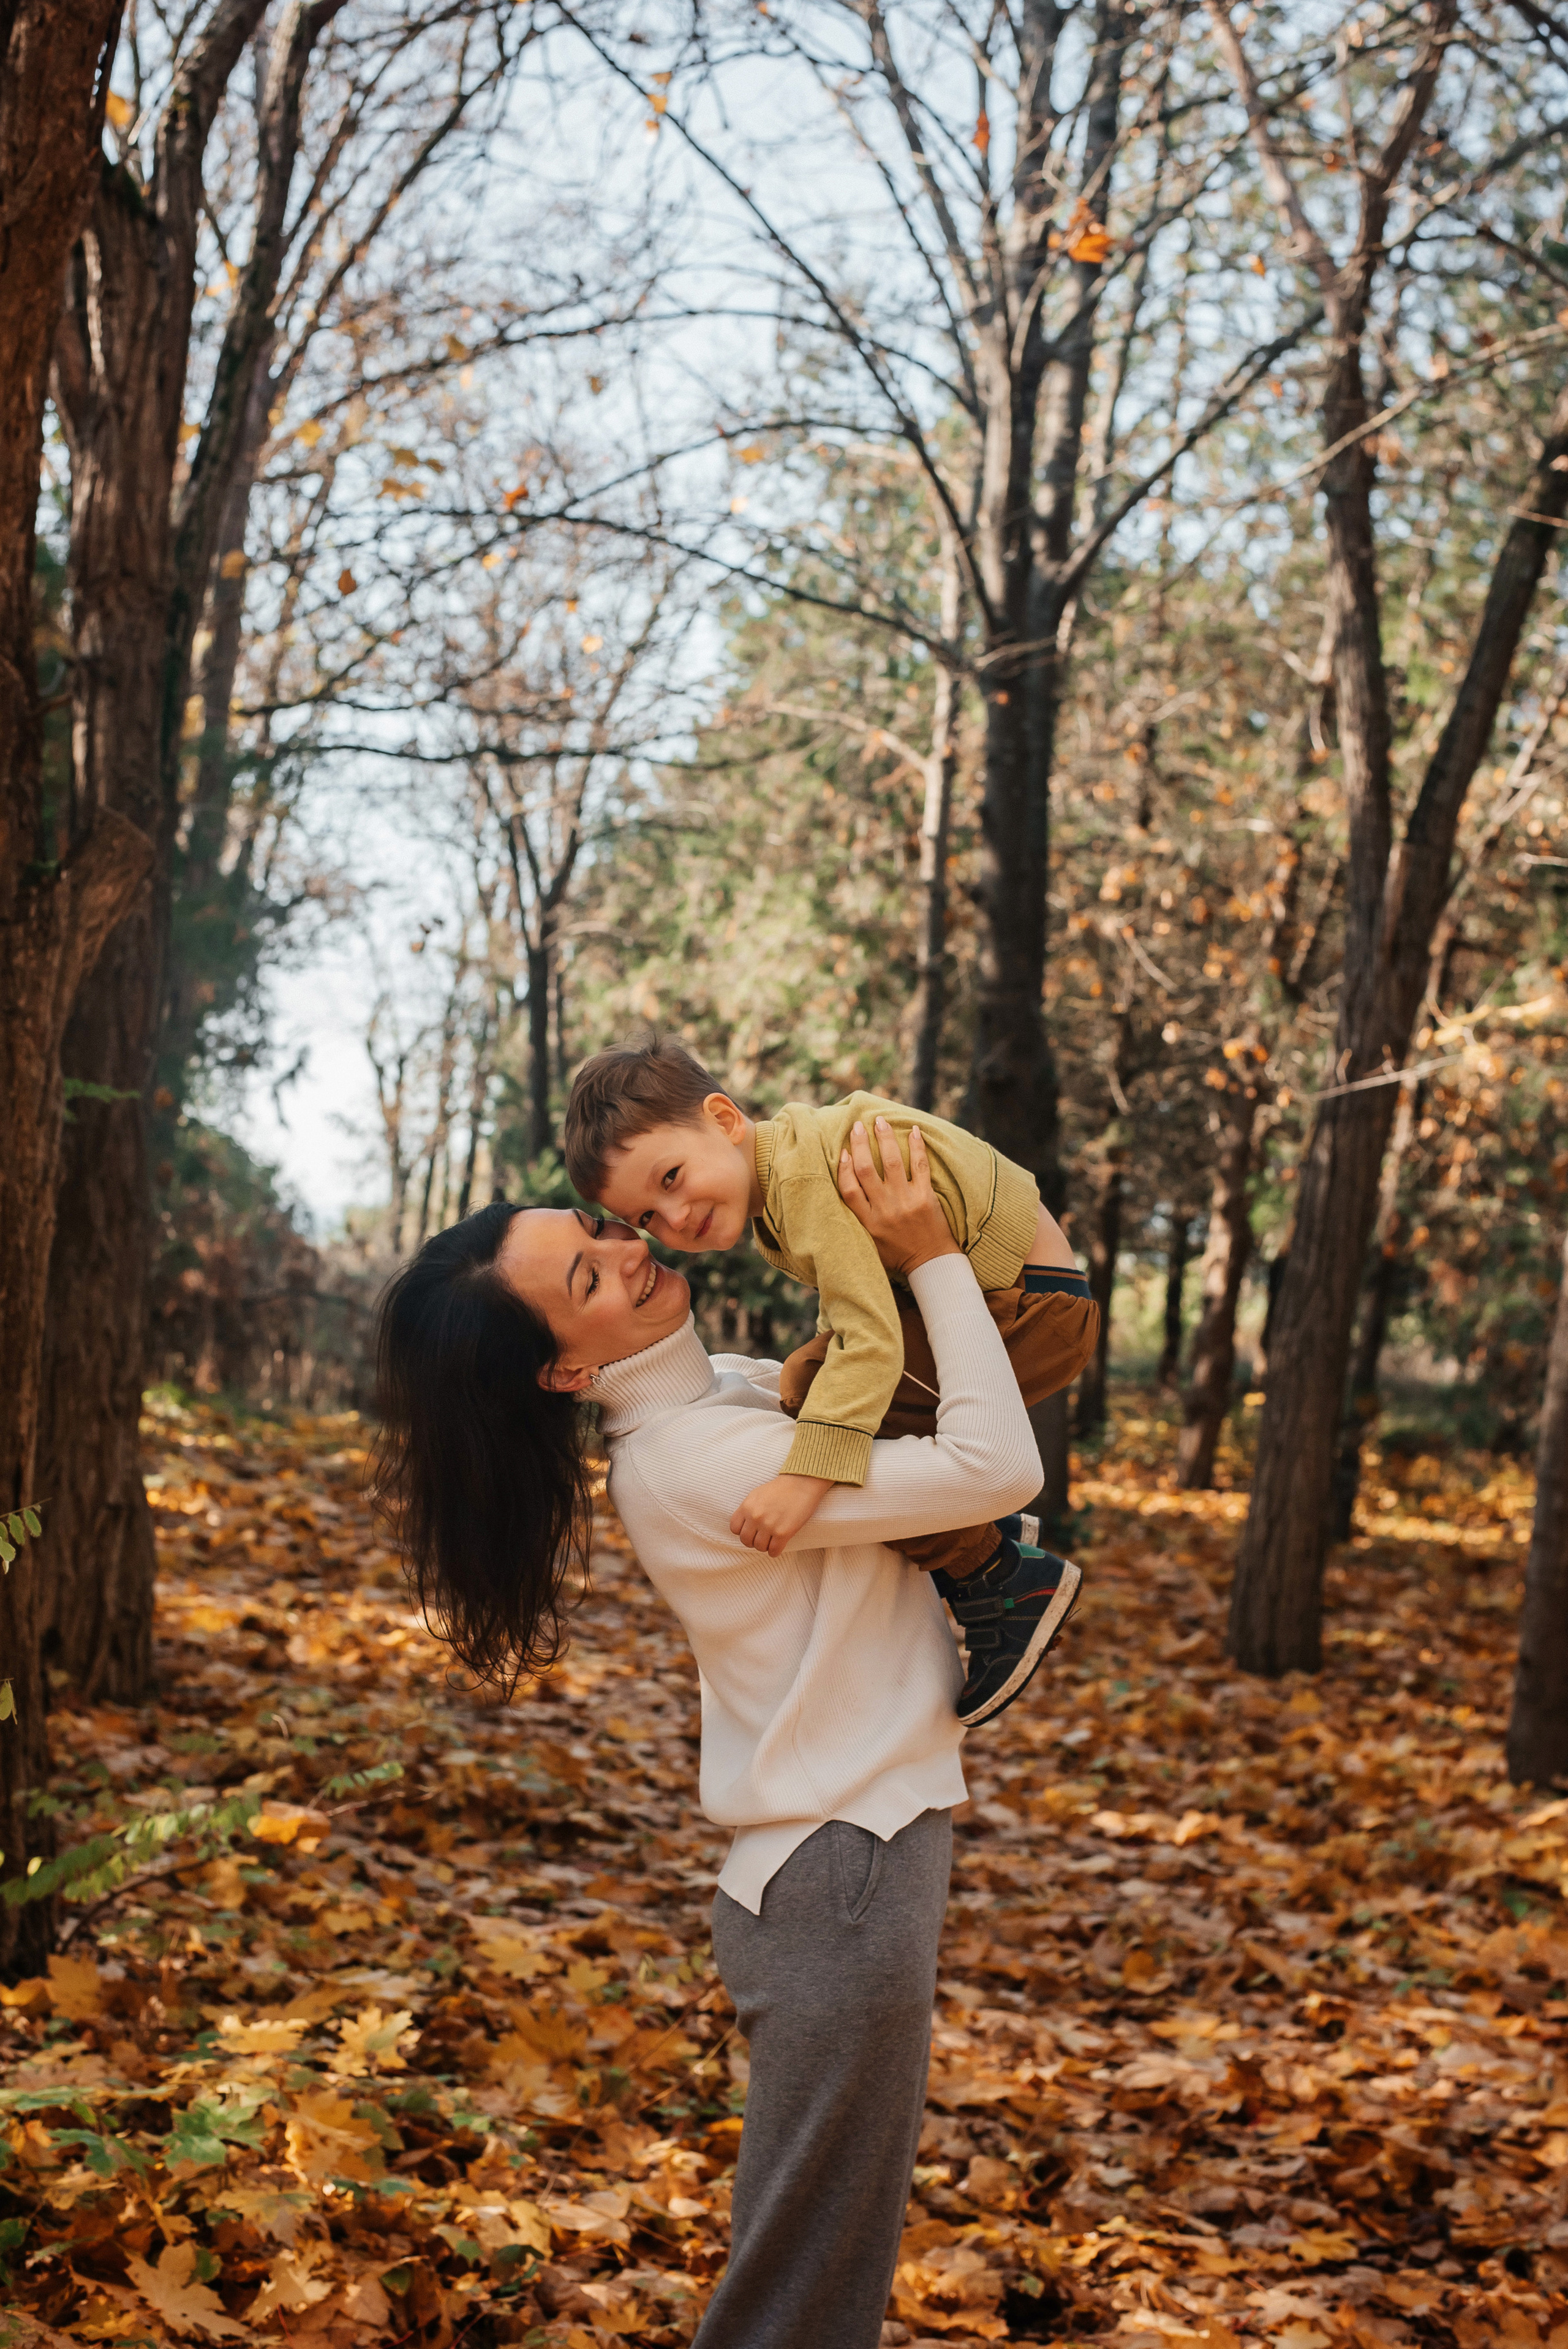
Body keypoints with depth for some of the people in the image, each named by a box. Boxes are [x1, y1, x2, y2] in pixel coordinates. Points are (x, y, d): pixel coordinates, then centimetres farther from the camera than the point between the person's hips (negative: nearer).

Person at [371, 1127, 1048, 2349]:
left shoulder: (718, 1388, 7)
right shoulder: (695, 1459, -20)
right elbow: (996, 1469, -22)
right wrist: (932, 1259, -17)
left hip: (861, 1849, 9)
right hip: (840, 1886, -9)